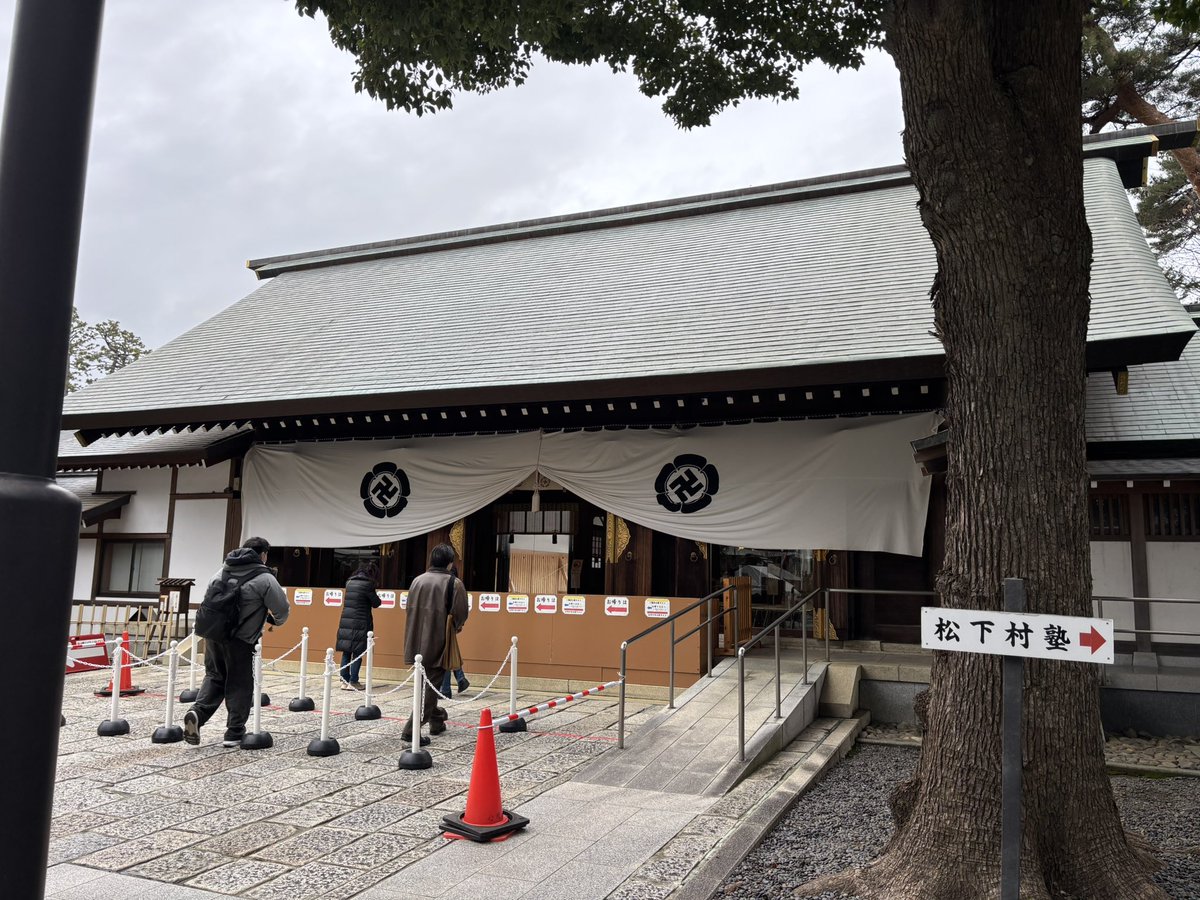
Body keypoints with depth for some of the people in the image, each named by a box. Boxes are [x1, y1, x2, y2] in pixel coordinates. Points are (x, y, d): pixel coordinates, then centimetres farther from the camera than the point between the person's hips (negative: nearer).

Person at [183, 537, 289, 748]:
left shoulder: (222, 572, 14)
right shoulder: (264, 578, -6)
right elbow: (282, 609, -4)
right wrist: (275, 620, 18)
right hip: (240, 639, -5)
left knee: (214, 676, 19)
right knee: (239, 685, 6)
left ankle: (197, 712, -3)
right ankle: (234, 733, 12)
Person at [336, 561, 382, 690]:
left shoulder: (349, 582, 10)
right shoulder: (367, 584, -9)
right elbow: (376, 603, -4)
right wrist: (376, 598, 15)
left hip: (345, 622, 6)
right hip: (360, 624, -6)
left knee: (346, 653, 10)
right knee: (357, 653, 1)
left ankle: (344, 681, 13)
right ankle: (353, 682, 2)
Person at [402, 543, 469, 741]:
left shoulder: (418, 580, 3)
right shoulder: (454, 583, -11)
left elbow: (410, 609, 8)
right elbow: (461, 614, -12)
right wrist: (456, 626, 9)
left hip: (418, 641, 6)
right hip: (439, 643, -6)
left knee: (428, 682, 22)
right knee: (431, 684, 1)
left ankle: (436, 721, 37)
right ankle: (412, 729, -8)